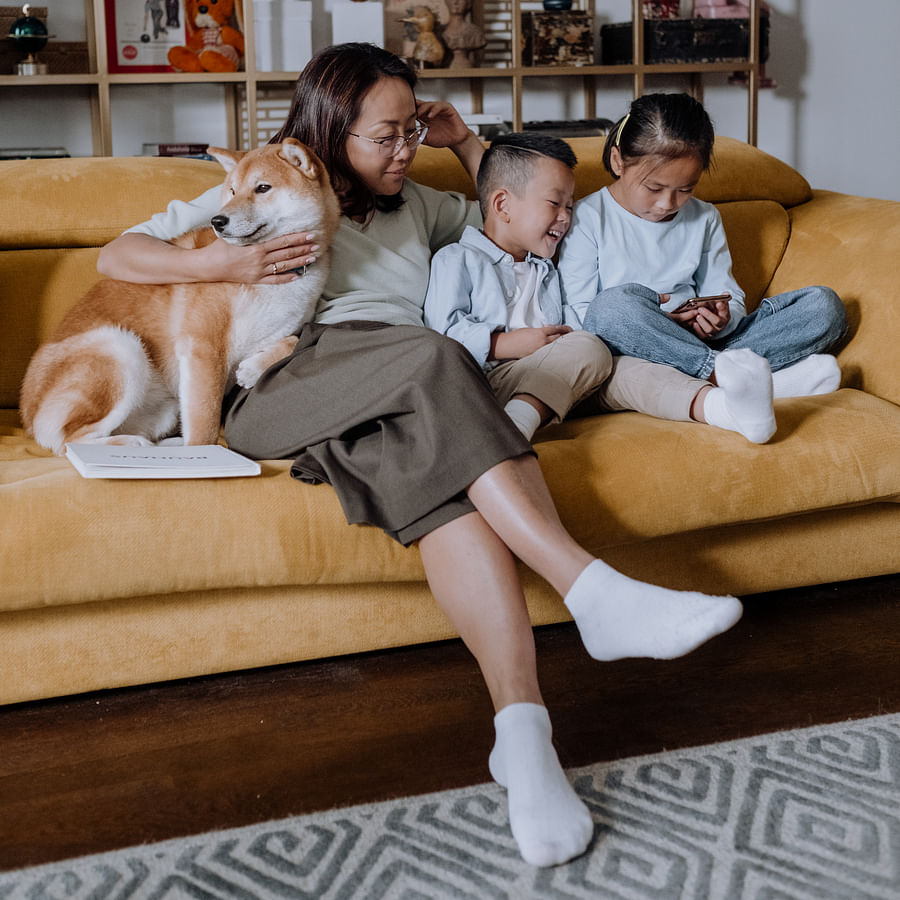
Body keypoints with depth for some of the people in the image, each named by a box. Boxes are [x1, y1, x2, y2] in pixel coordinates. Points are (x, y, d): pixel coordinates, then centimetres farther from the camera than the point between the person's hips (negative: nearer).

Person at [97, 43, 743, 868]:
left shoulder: (415, 206, 34)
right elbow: (118, 256, 14)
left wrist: (467, 143, 30)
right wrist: (222, 265, -5)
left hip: (402, 402, 3)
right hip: (285, 389, -3)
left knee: (446, 479, -36)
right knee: (433, 358, -37)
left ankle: (523, 731, -55)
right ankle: (594, 593, -46)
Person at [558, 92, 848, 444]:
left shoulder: (705, 220, 15)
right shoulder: (588, 219, -1)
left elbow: (729, 298, 13)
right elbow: (576, 314, -8)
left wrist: (723, 318, -13)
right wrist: (655, 324, -22)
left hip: (701, 345, 5)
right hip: (632, 350, -5)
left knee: (824, 305, -8)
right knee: (616, 301, -39)